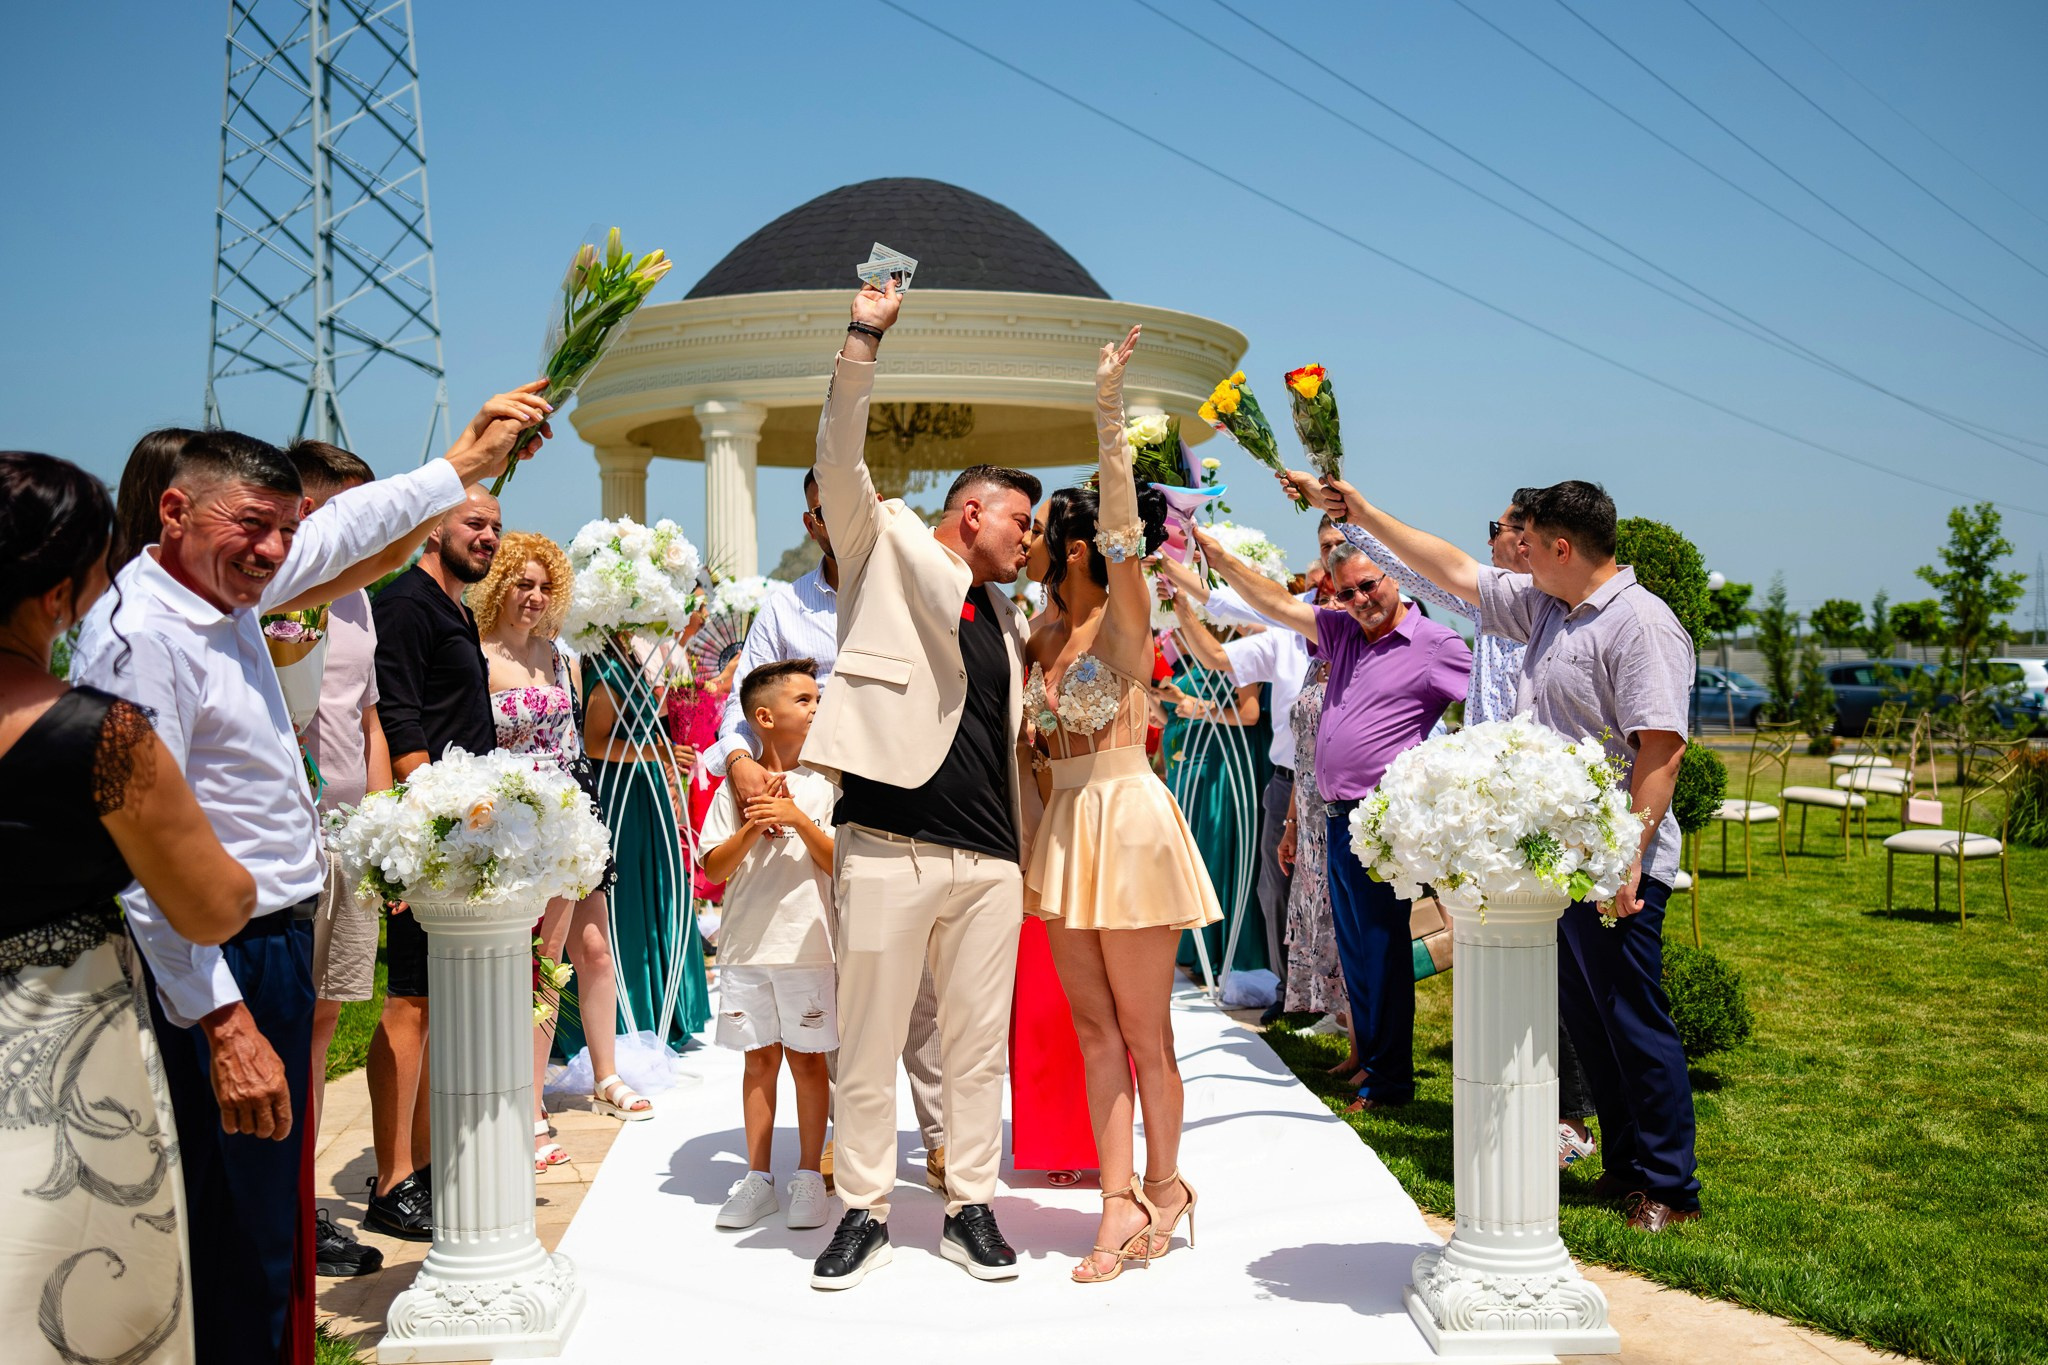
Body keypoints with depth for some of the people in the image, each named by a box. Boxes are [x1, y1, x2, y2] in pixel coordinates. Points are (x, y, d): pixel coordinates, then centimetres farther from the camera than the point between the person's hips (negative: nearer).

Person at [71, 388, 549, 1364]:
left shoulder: (227, 593, 8)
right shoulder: (140, 634, -19)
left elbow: (345, 527, 27)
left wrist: (460, 466, 32)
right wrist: (225, 1025, -27)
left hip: (281, 946, 10)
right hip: (219, 974, -10)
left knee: (275, 1209, 19)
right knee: (236, 1250, -1)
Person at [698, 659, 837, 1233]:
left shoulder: (824, 785, 1)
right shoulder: (735, 788, 4)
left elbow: (841, 864, -5)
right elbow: (712, 869, 0)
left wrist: (799, 819, -17)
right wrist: (751, 830, -15)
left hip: (808, 944, -1)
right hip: (747, 945, 1)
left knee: (807, 1057, 4)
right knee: (760, 1057, 9)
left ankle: (808, 1176, 15)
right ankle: (758, 1176, 18)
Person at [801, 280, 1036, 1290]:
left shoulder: (1008, 616, 24)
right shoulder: (886, 545, 7)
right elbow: (839, 459, -6)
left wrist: (1030, 853, 23)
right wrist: (863, 340, -13)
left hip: (990, 862, 6)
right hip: (890, 849, -5)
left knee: (978, 1047, 9)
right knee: (868, 1046, 2)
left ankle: (970, 1209, 21)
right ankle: (865, 1213, 15)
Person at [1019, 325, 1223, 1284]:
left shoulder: (1122, 618, -10)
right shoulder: (1043, 632, 10)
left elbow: (1122, 524, -26)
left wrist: (1109, 410, -35)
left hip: (1127, 821, -7)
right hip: (1063, 828, 7)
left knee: (1143, 1032, 4)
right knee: (1094, 1027, 8)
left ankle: (1165, 1186, 23)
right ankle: (1121, 1204, 15)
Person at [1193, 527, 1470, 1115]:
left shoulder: (1435, 644, -7)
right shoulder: (1342, 632, 13)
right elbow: (1273, 602, 10)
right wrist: (1214, 552, 3)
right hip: (1340, 818, 8)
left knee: (1381, 946, -3)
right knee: (1353, 949, 13)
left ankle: (1389, 1081, 7)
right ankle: (1371, 1059, 25)